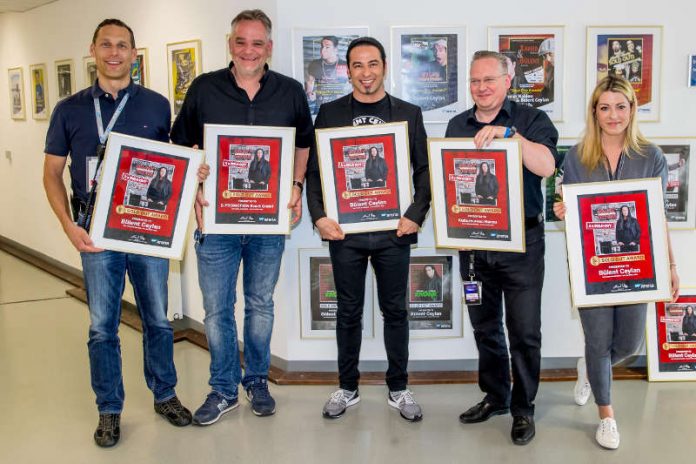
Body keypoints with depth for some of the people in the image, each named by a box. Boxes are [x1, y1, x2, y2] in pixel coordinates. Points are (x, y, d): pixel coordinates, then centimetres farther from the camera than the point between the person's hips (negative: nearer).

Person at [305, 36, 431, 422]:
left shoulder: (409, 114, 6)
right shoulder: (330, 113, 5)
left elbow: (424, 170, 4)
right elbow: (314, 170, 4)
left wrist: (415, 216, -8)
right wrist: (319, 216, -9)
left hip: (393, 231, 0)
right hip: (344, 231, 0)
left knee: (395, 310, 9)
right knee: (348, 312, 10)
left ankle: (398, 389, 23)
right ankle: (347, 388, 24)